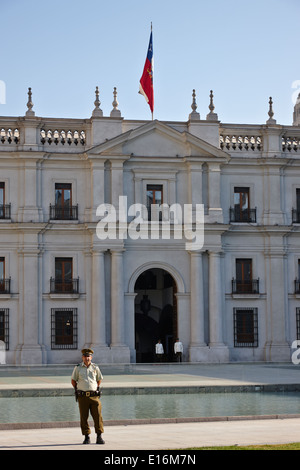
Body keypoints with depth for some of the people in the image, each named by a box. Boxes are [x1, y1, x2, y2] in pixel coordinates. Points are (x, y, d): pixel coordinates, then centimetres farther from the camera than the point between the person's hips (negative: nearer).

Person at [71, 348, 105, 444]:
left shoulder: (95, 367, 8)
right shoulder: (78, 368, 4)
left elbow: (99, 379, 23)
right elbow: (73, 380, 15)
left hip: (94, 396, 1)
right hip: (82, 396, -1)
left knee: (98, 416, -4)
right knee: (84, 418, 1)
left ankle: (99, 437, 2)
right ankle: (86, 437, 8)